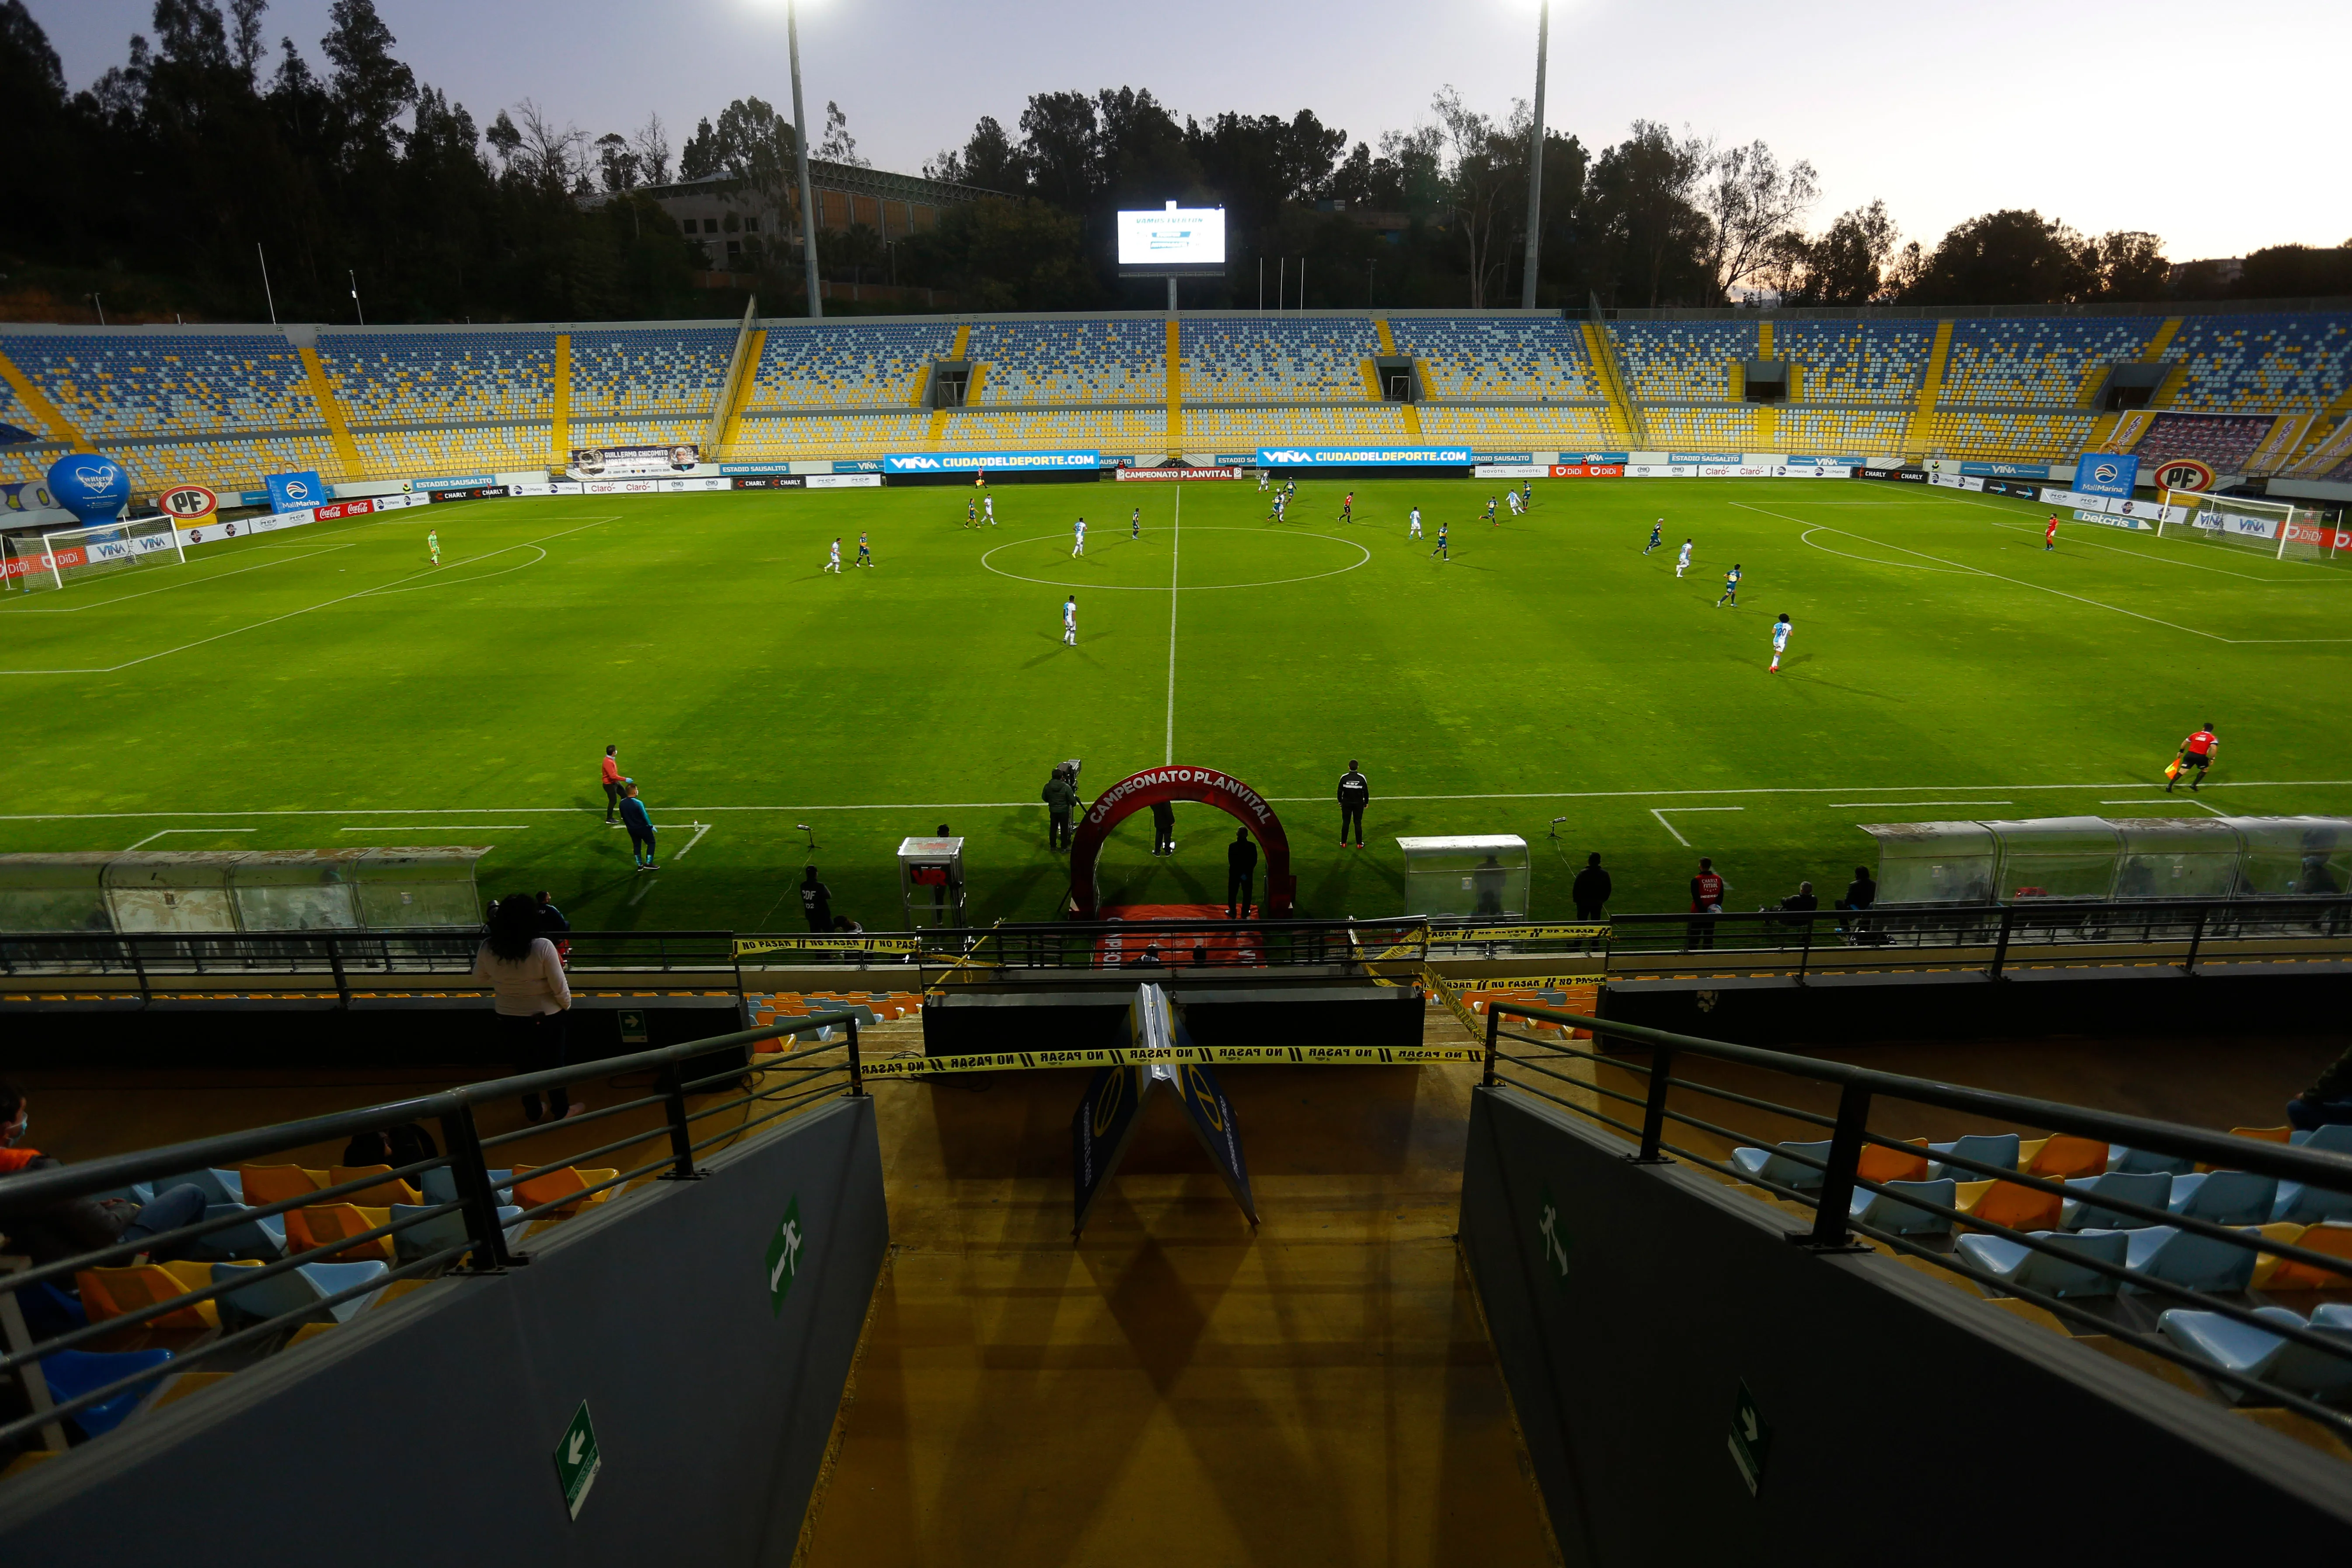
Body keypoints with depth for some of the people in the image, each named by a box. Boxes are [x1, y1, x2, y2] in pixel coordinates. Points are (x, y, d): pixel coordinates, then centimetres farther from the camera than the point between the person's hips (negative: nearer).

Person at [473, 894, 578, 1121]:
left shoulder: (488, 947, -15)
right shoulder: (543, 947, -27)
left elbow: (479, 976, 6)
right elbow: (559, 987, -20)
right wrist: (567, 1006, -1)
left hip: (509, 1018, 3)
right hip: (546, 1017, -3)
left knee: (524, 1066, 23)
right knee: (554, 1065, 18)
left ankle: (533, 1112, 41)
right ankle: (561, 1111, 35)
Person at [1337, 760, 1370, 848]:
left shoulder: (1344, 778, -13)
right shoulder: (1362, 778, -13)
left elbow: (1340, 791, -4)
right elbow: (1366, 791, -5)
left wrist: (1340, 801, 12)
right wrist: (1366, 802, 10)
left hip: (1346, 803, 0)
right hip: (1359, 804, 0)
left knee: (1345, 823, 11)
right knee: (1358, 823, 9)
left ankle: (1343, 843, 18)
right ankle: (1359, 844, 15)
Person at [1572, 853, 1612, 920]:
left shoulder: (1582, 873, -16)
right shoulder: (1604, 874, -7)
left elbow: (1576, 888, -12)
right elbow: (1608, 889, 2)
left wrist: (1576, 900, 2)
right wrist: (1603, 899, 16)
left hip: (1583, 902, -2)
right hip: (1597, 903, 2)